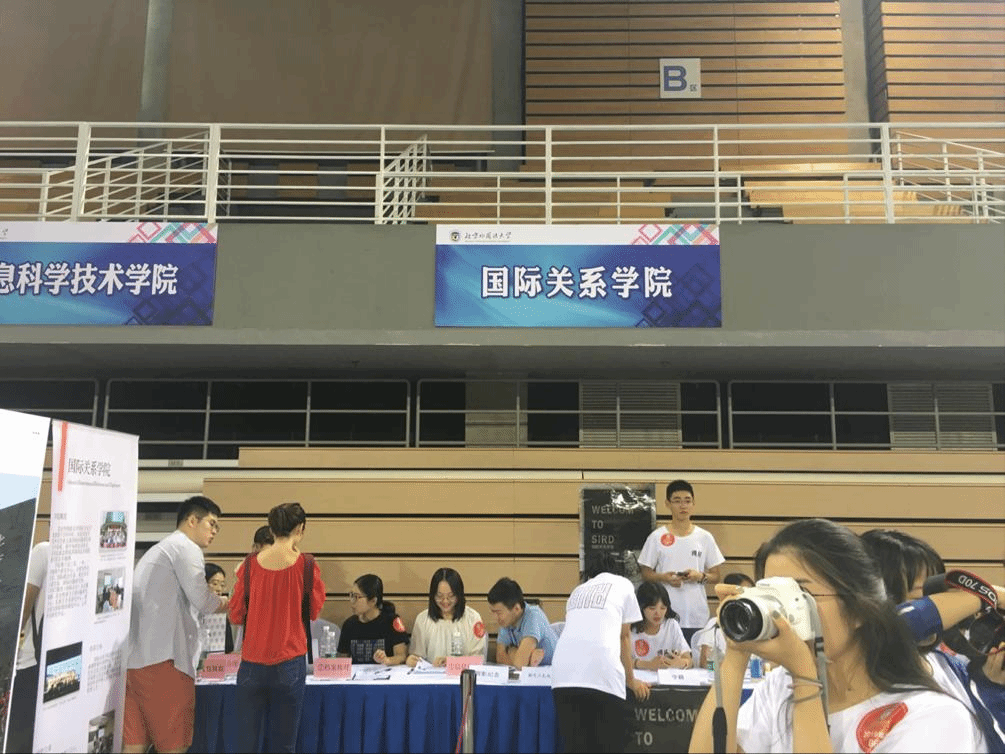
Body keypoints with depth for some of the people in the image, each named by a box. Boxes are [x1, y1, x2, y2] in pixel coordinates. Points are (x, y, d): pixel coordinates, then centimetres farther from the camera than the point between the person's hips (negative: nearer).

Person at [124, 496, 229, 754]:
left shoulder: (156, 551, 26)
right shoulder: (186, 548, -3)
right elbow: (202, 601, -11)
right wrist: (231, 603, 6)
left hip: (133, 658, 9)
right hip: (163, 657, -9)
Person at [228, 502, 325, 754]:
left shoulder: (250, 564, -1)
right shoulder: (306, 565, -7)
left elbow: (236, 615, 7)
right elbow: (315, 611, 7)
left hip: (252, 664, 2)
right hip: (290, 664, -2)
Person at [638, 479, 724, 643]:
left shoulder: (705, 538, 6)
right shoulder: (657, 537, 1)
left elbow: (715, 576, 10)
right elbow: (646, 573, 5)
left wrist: (700, 576, -11)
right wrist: (664, 577, -14)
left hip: (697, 617, 1)